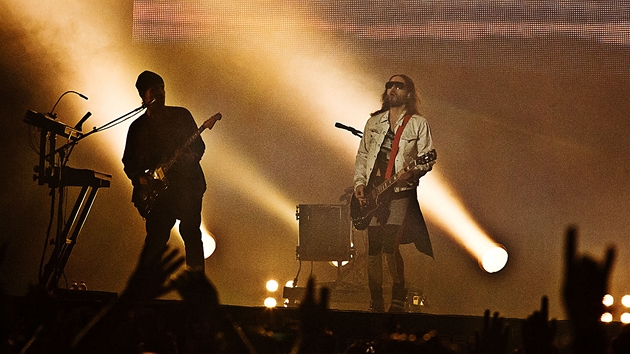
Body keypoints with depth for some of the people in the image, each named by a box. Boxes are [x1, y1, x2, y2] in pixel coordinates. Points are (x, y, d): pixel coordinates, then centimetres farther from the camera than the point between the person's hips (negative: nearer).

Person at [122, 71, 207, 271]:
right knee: (155, 241, -5)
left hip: (187, 186, 0)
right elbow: (128, 161, 13)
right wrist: (139, 178, -5)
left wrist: (190, 156, -12)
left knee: (191, 235, -9)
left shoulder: (182, 115, 10)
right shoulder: (138, 127, 11)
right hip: (157, 191, 1)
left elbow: (199, 145, 9)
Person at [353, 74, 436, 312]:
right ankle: (375, 304, 11)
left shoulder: (418, 123, 4)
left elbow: (428, 159, 0)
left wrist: (413, 171, -19)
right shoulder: (374, 122, 16)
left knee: (390, 246, -15)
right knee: (373, 248, 1)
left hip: (400, 192, -4)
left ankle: (398, 300, -1)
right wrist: (359, 182, 4)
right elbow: (362, 155, 17)